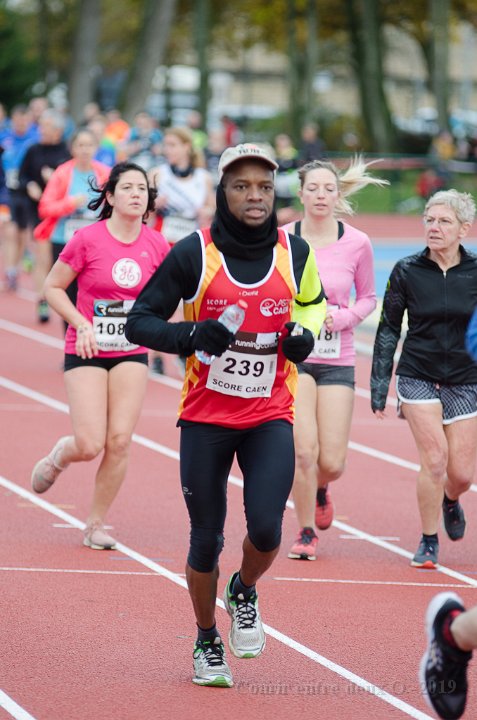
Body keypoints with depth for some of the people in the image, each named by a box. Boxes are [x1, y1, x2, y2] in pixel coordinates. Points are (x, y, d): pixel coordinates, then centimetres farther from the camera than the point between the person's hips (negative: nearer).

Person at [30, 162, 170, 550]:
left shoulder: (156, 244, -1)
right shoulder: (88, 239, -11)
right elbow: (53, 287, -3)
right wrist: (81, 324, -15)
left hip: (132, 354, 3)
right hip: (87, 354, -3)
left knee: (119, 441, -6)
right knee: (89, 446, -11)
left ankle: (96, 524, 11)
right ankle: (57, 458, 27)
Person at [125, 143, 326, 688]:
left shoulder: (295, 252, -1)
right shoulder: (194, 253, -9)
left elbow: (313, 302, 19)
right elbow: (138, 321, -7)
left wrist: (305, 333, -3)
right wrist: (191, 335, -24)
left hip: (270, 417, 1)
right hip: (205, 417, -1)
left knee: (266, 528, -16)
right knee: (206, 541, 4)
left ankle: (244, 593, 19)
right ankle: (207, 642, 28)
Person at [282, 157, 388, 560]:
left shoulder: (357, 243, -3)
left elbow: (368, 297, 9)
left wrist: (341, 318, -9)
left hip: (338, 360, 1)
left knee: (332, 463, -1)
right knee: (304, 450, -14)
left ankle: (320, 489, 38)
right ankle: (306, 534, 7)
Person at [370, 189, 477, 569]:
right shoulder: (407, 271, -4)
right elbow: (388, 330, 2)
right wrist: (379, 387, 0)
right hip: (417, 377, -1)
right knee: (434, 458, -16)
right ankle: (429, 542, 4)